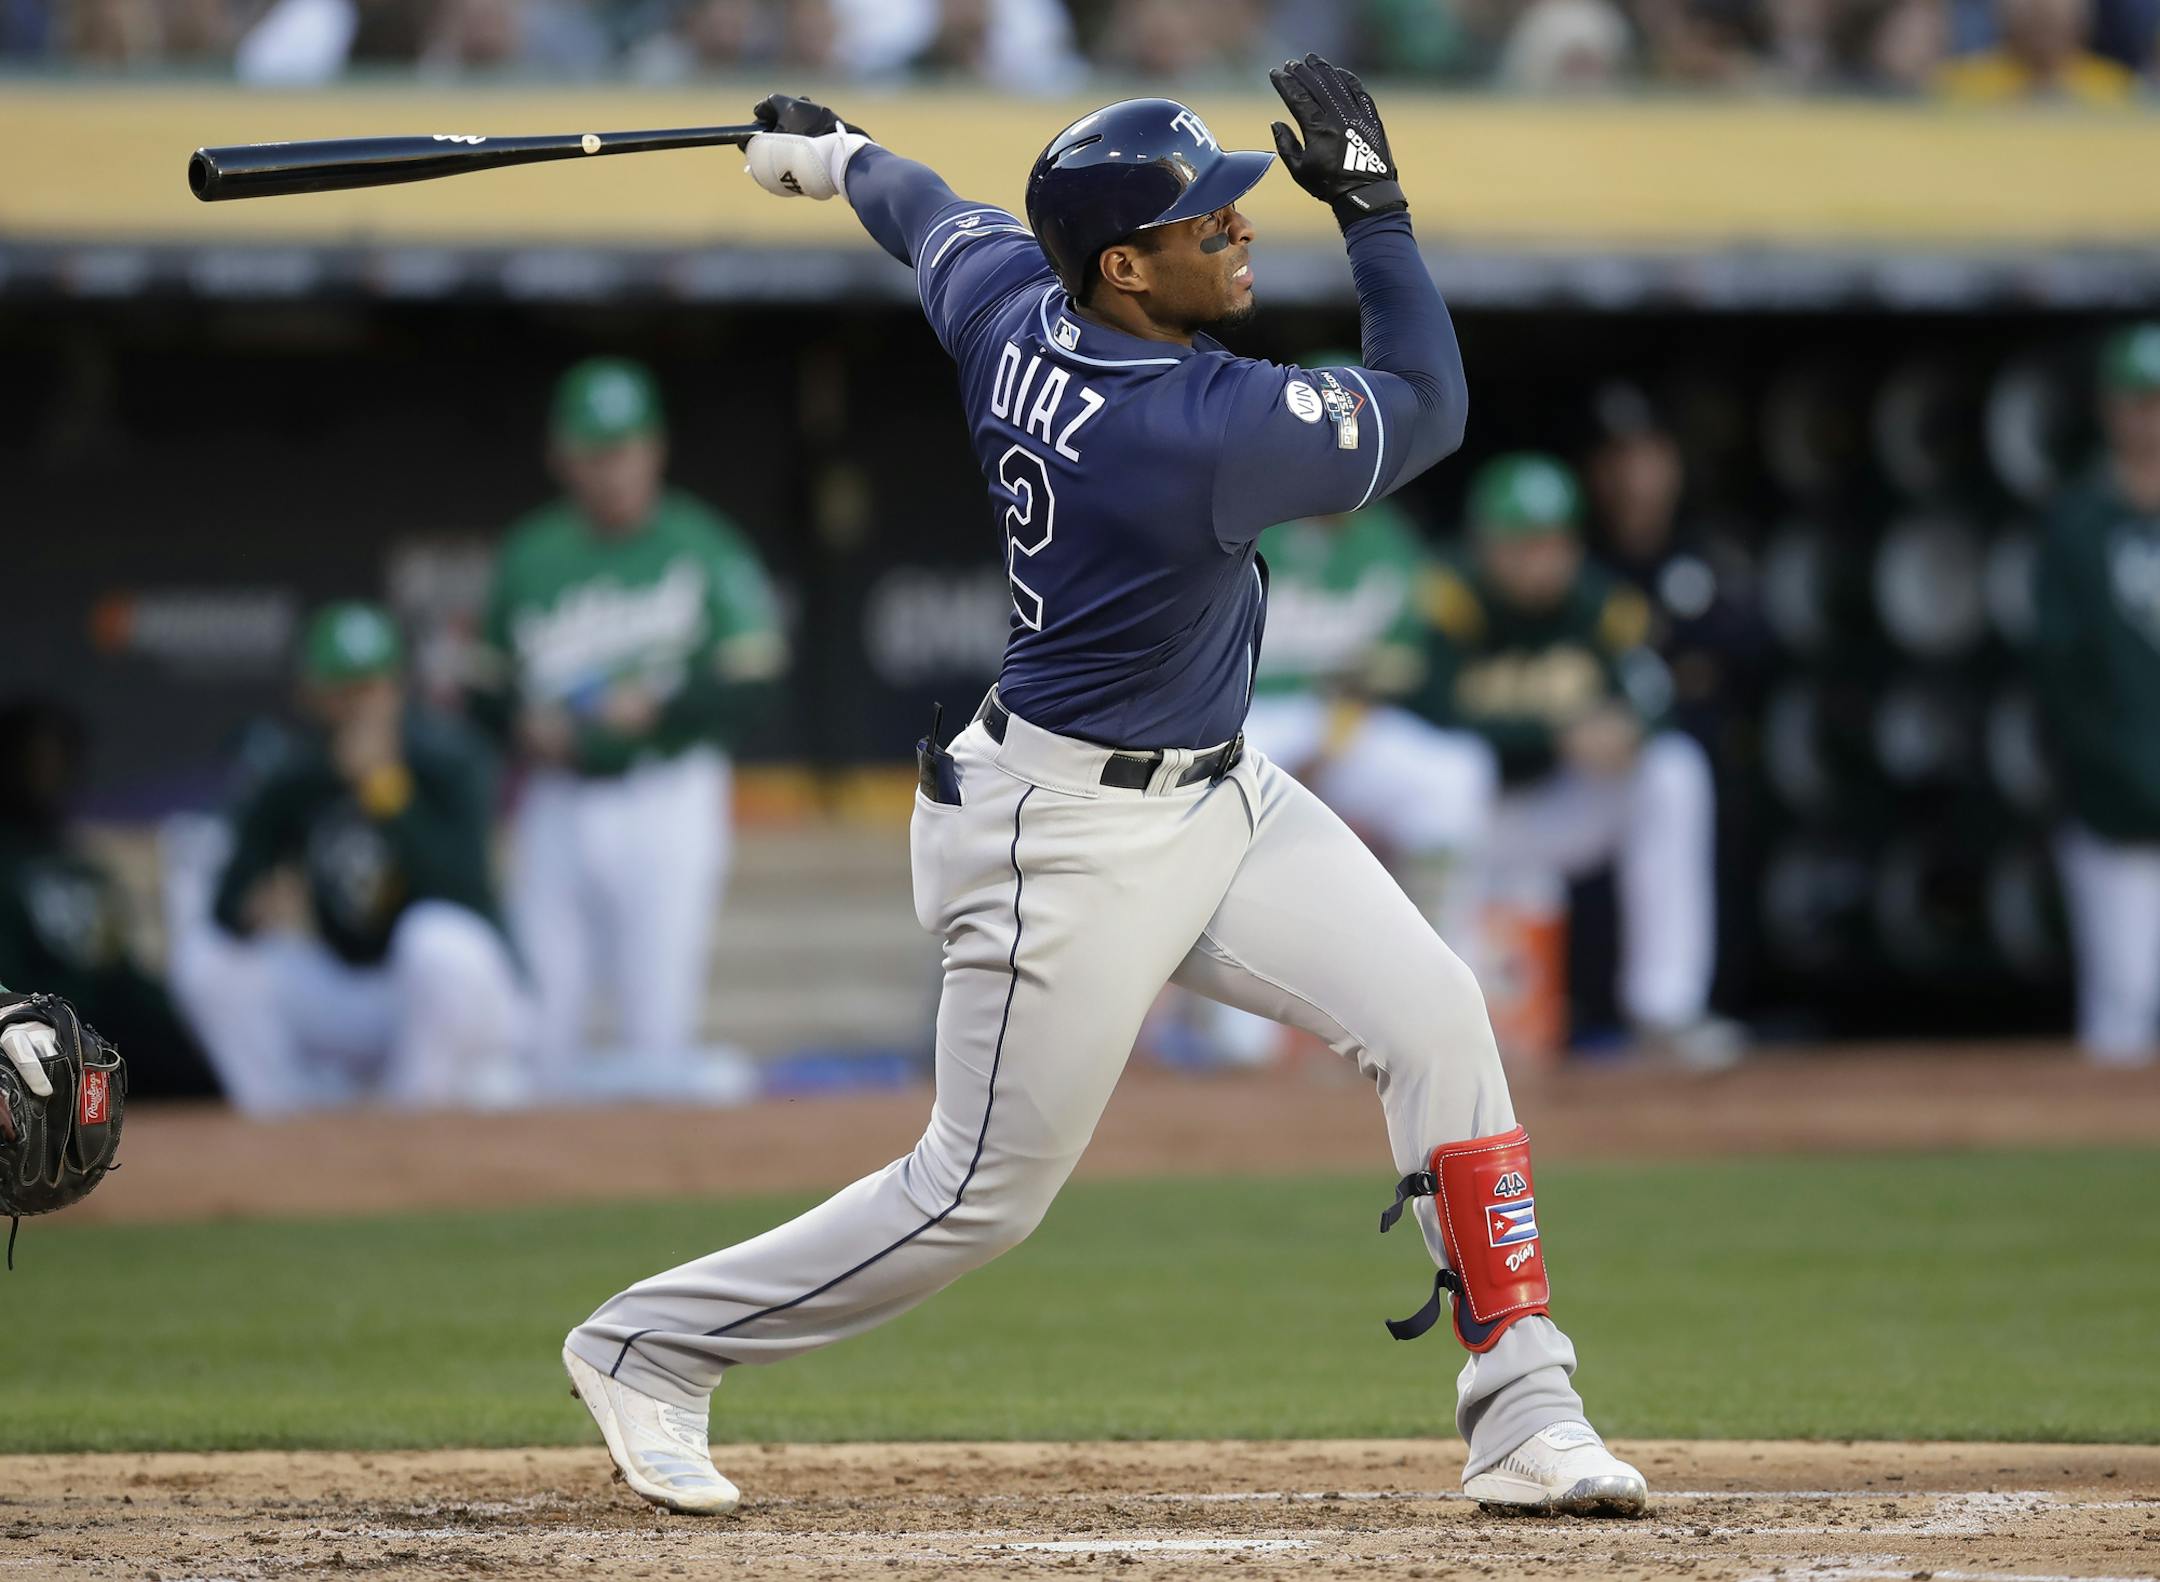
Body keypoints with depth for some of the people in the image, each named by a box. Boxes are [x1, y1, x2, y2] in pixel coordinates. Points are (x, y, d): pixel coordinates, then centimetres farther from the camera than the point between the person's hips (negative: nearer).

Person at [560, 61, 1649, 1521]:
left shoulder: (1010, 307, -8)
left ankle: (1523, 1414, 1)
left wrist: (836, 154, 37)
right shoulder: (1203, 428, -30)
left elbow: (930, 212, 16)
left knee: (1432, 1017, -1)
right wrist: (1375, 207, -12)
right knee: (987, 1190, 2)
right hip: (1071, 839, -9)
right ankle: (650, 1347, 20)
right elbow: (1430, 413, -15)